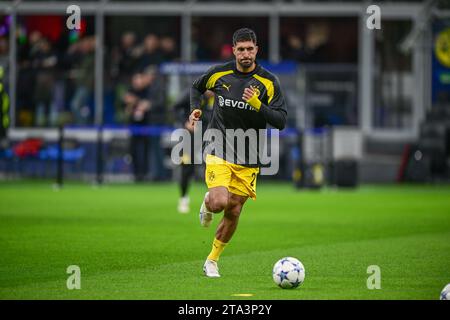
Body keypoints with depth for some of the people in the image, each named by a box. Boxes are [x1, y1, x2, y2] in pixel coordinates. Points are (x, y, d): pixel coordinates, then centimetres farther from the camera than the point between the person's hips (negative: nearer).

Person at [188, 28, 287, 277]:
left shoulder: (268, 82, -5)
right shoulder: (219, 74, -2)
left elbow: (280, 121, -11)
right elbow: (197, 87, 21)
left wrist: (257, 105, -26)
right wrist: (195, 109, 3)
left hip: (248, 159, 1)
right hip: (218, 152, -1)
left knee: (233, 213, 6)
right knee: (219, 203, -22)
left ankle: (212, 260, 27)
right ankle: (208, 202, 16)